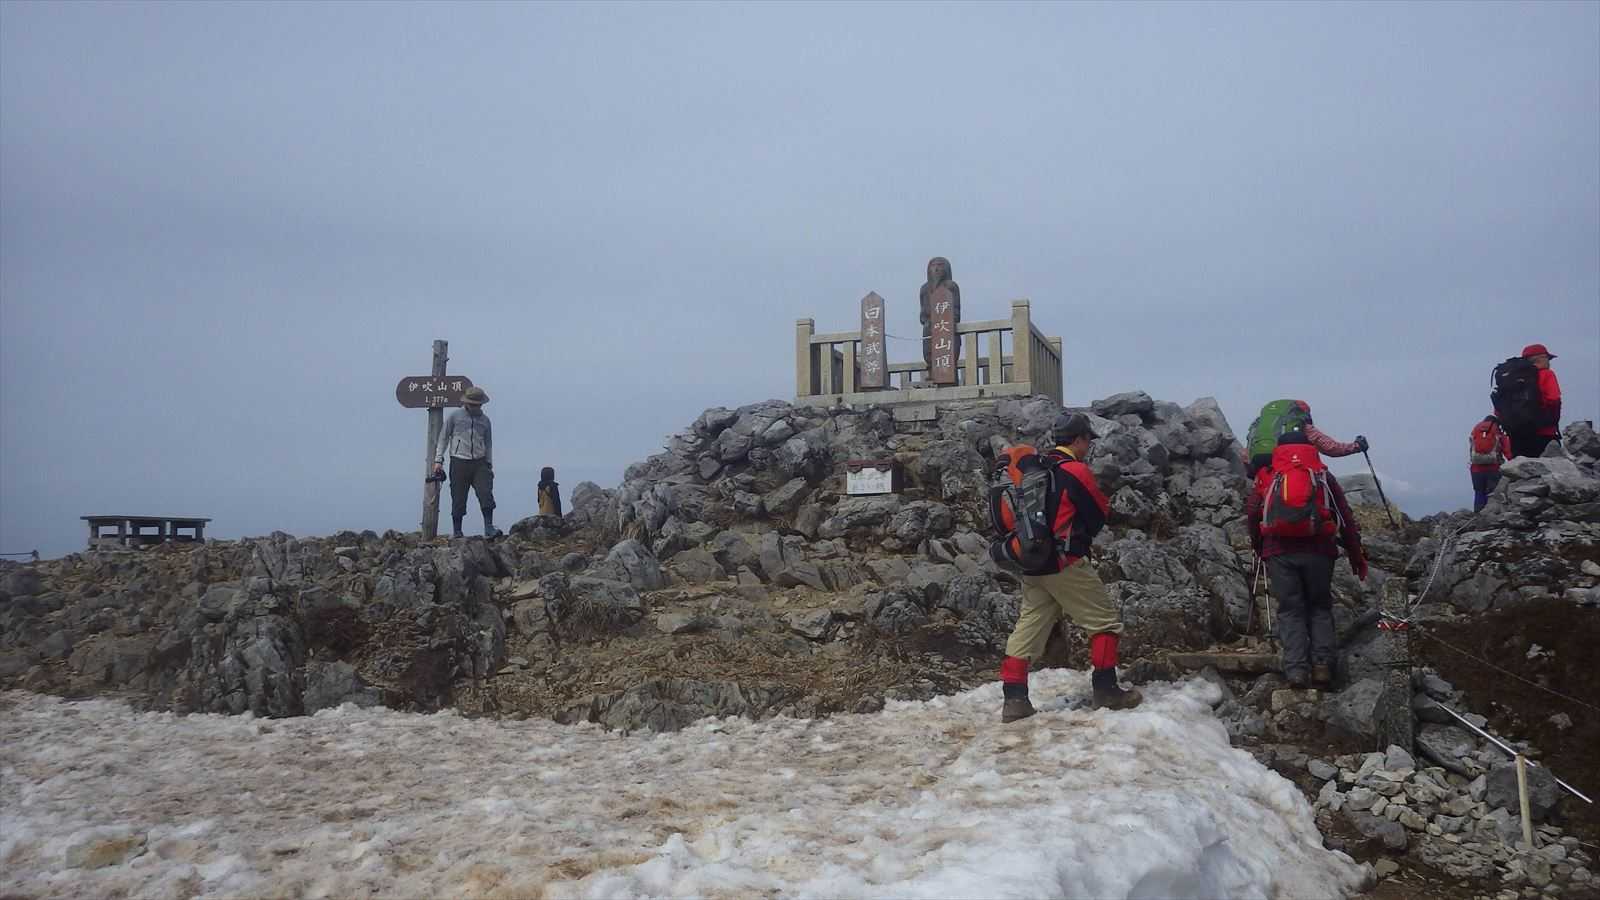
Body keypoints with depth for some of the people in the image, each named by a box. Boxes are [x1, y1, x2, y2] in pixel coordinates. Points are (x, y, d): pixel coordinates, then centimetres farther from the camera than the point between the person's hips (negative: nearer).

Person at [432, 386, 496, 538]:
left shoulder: (484, 420, 13)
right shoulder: (454, 416, 4)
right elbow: (443, 438, 7)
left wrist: (490, 465, 15)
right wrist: (438, 460, 1)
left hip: (480, 463, 2)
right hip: (459, 462, -2)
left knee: (486, 494, -13)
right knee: (458, 498, 0)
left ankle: (489, 528, -14)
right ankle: (456, 531, 9)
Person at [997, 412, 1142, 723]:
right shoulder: (1076, 471, -12)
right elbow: (1099, 515, -2)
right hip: (1066, 563, -7)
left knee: (1028, 627, 9)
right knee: (1105, 622, 6)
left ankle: (1014, 700, 6)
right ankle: (1106, 691, 9)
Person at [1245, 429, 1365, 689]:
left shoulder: (1267, 477, 14)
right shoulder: (1324, 476, 15)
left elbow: (1252, 514, 5)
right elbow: (1346, 518, 12)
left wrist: (1259, 549, 16)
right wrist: (1357, 556, 16)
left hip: (1279, 551, 0)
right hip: (1318, 550, 0)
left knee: (1290, 610, 5)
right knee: (1320, 607, 14)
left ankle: (1296, 669, -5)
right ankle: (1322, 665, 1)